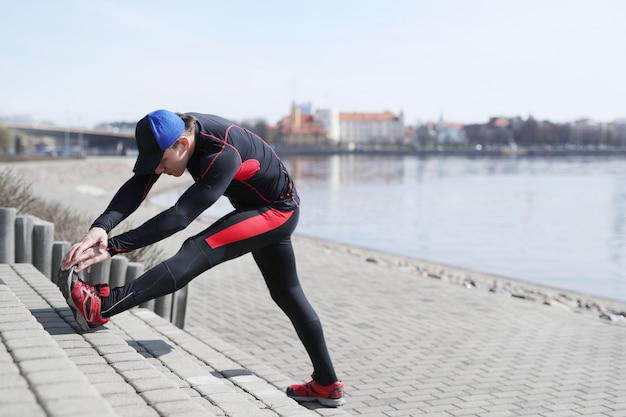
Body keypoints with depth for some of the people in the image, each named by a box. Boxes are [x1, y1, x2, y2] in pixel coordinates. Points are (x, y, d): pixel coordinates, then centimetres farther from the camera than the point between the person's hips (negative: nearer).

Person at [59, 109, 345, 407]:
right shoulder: (173, 131, -15)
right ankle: (326, 385, 27)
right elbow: (136, 187, -23)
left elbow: (180, 216, -43)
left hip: (277, 211, -10)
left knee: (199, 251, -29)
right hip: (258, 207, 10)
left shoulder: (224, 155, -38)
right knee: (286, 293, 16)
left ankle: (101, 307, -43)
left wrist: (112, 247, -47)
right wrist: (100, 227, -41)